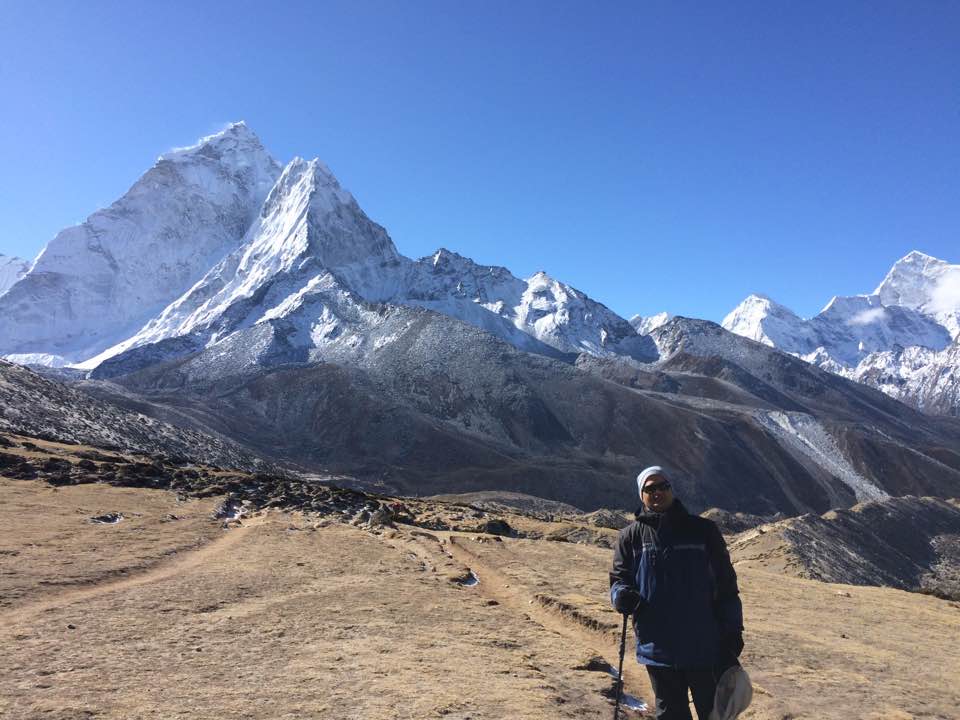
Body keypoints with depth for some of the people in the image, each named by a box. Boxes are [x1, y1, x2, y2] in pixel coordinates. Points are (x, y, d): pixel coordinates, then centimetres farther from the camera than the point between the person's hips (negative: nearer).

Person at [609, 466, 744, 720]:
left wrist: (733, 630, 3)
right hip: (658, 648, 1)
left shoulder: (703, 530, 2)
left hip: (705, 645, 0)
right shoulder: (631, 535, 2)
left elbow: (726, 584, 6)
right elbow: (618, 578, 8)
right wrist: (621, 595, -15)